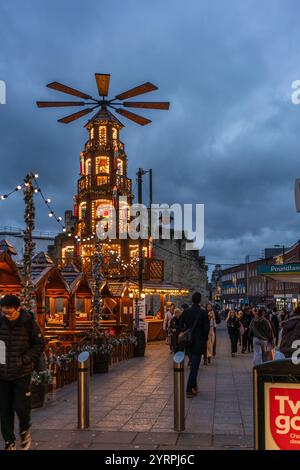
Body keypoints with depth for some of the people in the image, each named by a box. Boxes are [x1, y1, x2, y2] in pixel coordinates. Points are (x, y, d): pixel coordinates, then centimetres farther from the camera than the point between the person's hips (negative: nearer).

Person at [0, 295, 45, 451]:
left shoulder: (29, 322, -11)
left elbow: (40, 344, -2)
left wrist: (25, 360, -12)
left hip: (22, 372, -2)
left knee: (21, 406, -1)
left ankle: (24, 430, 29)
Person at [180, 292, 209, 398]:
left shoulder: (185, 312, 0)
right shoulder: (203, 313, -12)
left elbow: (181, 326, 4)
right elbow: (206, 328, -11)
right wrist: (204, 340, 3)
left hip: (188, 342, 5)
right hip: (199, 342, -4)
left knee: (193, 365, 20)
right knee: (194, 366, -2)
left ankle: (193, 386, 28)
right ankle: (189, 390, -5)